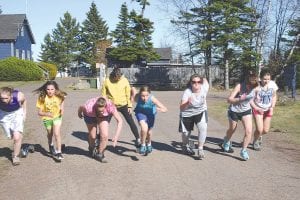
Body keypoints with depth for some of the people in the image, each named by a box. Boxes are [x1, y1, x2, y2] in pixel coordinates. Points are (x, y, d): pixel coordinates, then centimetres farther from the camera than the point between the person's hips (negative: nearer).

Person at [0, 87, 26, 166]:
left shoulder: (19, 96, -31)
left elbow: (24, 100, -6)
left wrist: (24, 112, -1)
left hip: (17, 113, -2)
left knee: (17, 137, -11)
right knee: (11, 136, 13)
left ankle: (15, 156, 9)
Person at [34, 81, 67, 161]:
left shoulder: (59, 96, -19)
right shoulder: (42, 98, -23)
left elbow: (62, 100, 8)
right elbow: (39, 112, -21)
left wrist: (62, 108, -8)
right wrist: (46, 114, -40)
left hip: (57, 116, -1)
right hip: (47, 119, 1)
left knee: (57, 134, -16)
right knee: (50, 134, 20)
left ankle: (59, 152, -7)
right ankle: (51, 145, 52)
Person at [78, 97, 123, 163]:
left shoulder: (110, 106, -40)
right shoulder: (89, 108, -41)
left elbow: (120, 121, -34)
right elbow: (80, 107, -16)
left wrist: (116, 136, -41)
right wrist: (79, 113, 8)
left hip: (105, 116, 1)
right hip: (90, 116, 0)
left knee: (105, 135, -15)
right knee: (92, 136, 2)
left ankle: (100, 154, 9)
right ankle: (91, 148, 38)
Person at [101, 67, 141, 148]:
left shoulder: (124, 80, -8)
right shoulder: (107, 81, -10)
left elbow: (128, 94, -2)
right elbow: (103, 94, -1)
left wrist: (130, 106, -3)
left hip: (123, 105, 0)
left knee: (131, 122, 1)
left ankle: (138, 139, 12)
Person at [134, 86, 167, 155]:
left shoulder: (152, 99, -38)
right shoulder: (137, 97, -32)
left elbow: (165, 109, -41)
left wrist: (158, 108, -58)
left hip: (150, 114, 1)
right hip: (140, 113, -1)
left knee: (149, 131, 16)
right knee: (144, 128, -27)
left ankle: (149, 144, 49)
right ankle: (143, 145, -2)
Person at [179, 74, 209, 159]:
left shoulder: (204, 88, -22)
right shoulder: (187, 92, -31)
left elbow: (204, 79, 2)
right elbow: (181, 108, -42)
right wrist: (187, 103, -59)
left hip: (201, 112, 1)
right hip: (187, 114, -1)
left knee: (203, 128, -23)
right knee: (186, 133, 11)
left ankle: (200, 149, -8)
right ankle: (185, 146, 45)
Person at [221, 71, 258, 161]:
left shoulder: (255, 88, -14)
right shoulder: (239, 86, -27)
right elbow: (229, 99, -31)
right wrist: (239, 99, -44)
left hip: (246, 111, 3)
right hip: (234, 111, -3)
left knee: (249, 131, -13)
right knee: (232, 129, 19)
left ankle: (243, 151, 6)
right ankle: (226, 142, 52)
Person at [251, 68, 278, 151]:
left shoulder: (272, 84, -11)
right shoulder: (256, 86, -22)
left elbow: (274, 96, 4)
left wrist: (272, 107, -7)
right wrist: (256, 108, -22)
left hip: (268, 110, 4)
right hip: (258, 110, -4)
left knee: (265, 130, 6)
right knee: (259, 129, -11)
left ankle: (259, 136, 43)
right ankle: (255, 141, 22)